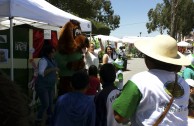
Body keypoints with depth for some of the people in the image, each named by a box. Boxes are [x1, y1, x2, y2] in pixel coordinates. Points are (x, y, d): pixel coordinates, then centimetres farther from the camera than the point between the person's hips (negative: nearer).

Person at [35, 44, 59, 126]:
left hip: (50, 86, 8)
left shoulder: (52, 60, 6)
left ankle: (49, 119, 26)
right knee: (45, 105, -10)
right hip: (42, 86, -8)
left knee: (50, 104, 12)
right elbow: (41, 72, -33)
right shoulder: (43, 60, -18)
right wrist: (52, 69, -34)